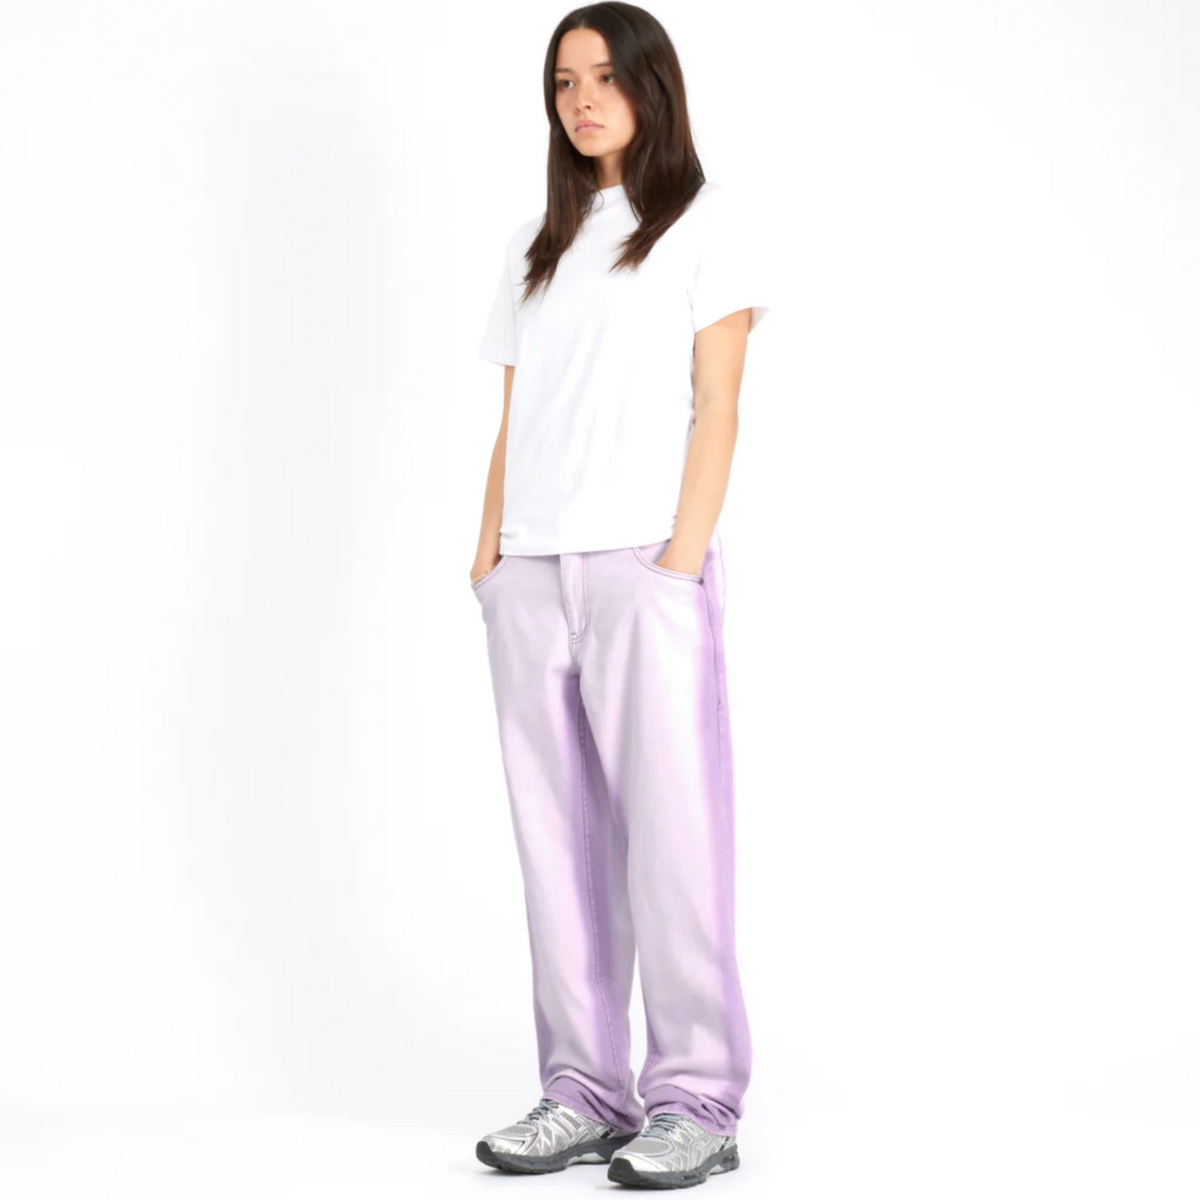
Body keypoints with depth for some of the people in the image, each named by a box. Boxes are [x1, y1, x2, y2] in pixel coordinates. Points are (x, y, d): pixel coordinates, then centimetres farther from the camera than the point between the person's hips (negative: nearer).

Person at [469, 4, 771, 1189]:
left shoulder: (704, 222, 7)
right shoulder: (535, 246, 21)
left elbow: (716, 408, -1)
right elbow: (512, 419, 17)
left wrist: (680, 561, -12)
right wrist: (489, 557, 5)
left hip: (644, 566, -5)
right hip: (532, 574, 5)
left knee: (671, 829, -7)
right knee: (558, 837, 3)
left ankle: (695, 1100, -1)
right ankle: (584, 1090, 9)